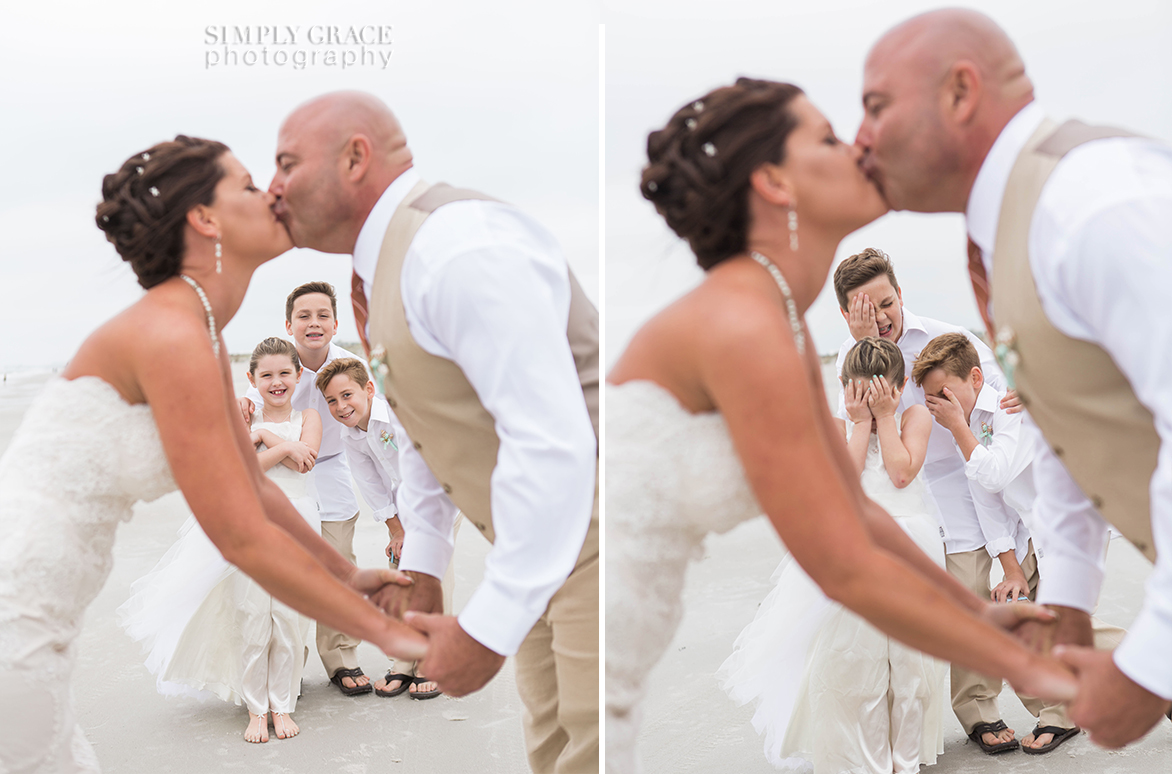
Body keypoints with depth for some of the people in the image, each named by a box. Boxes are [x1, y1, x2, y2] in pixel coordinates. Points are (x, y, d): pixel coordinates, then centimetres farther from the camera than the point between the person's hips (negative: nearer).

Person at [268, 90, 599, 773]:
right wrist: (421, 567, 15)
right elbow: (426, 436, 20)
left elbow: (552, 443, -28)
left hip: (595, 533, -10)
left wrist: (486, 632, -24)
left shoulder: (457, 248, -22)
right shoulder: (387, 265, 11)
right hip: (549, 547, 10)